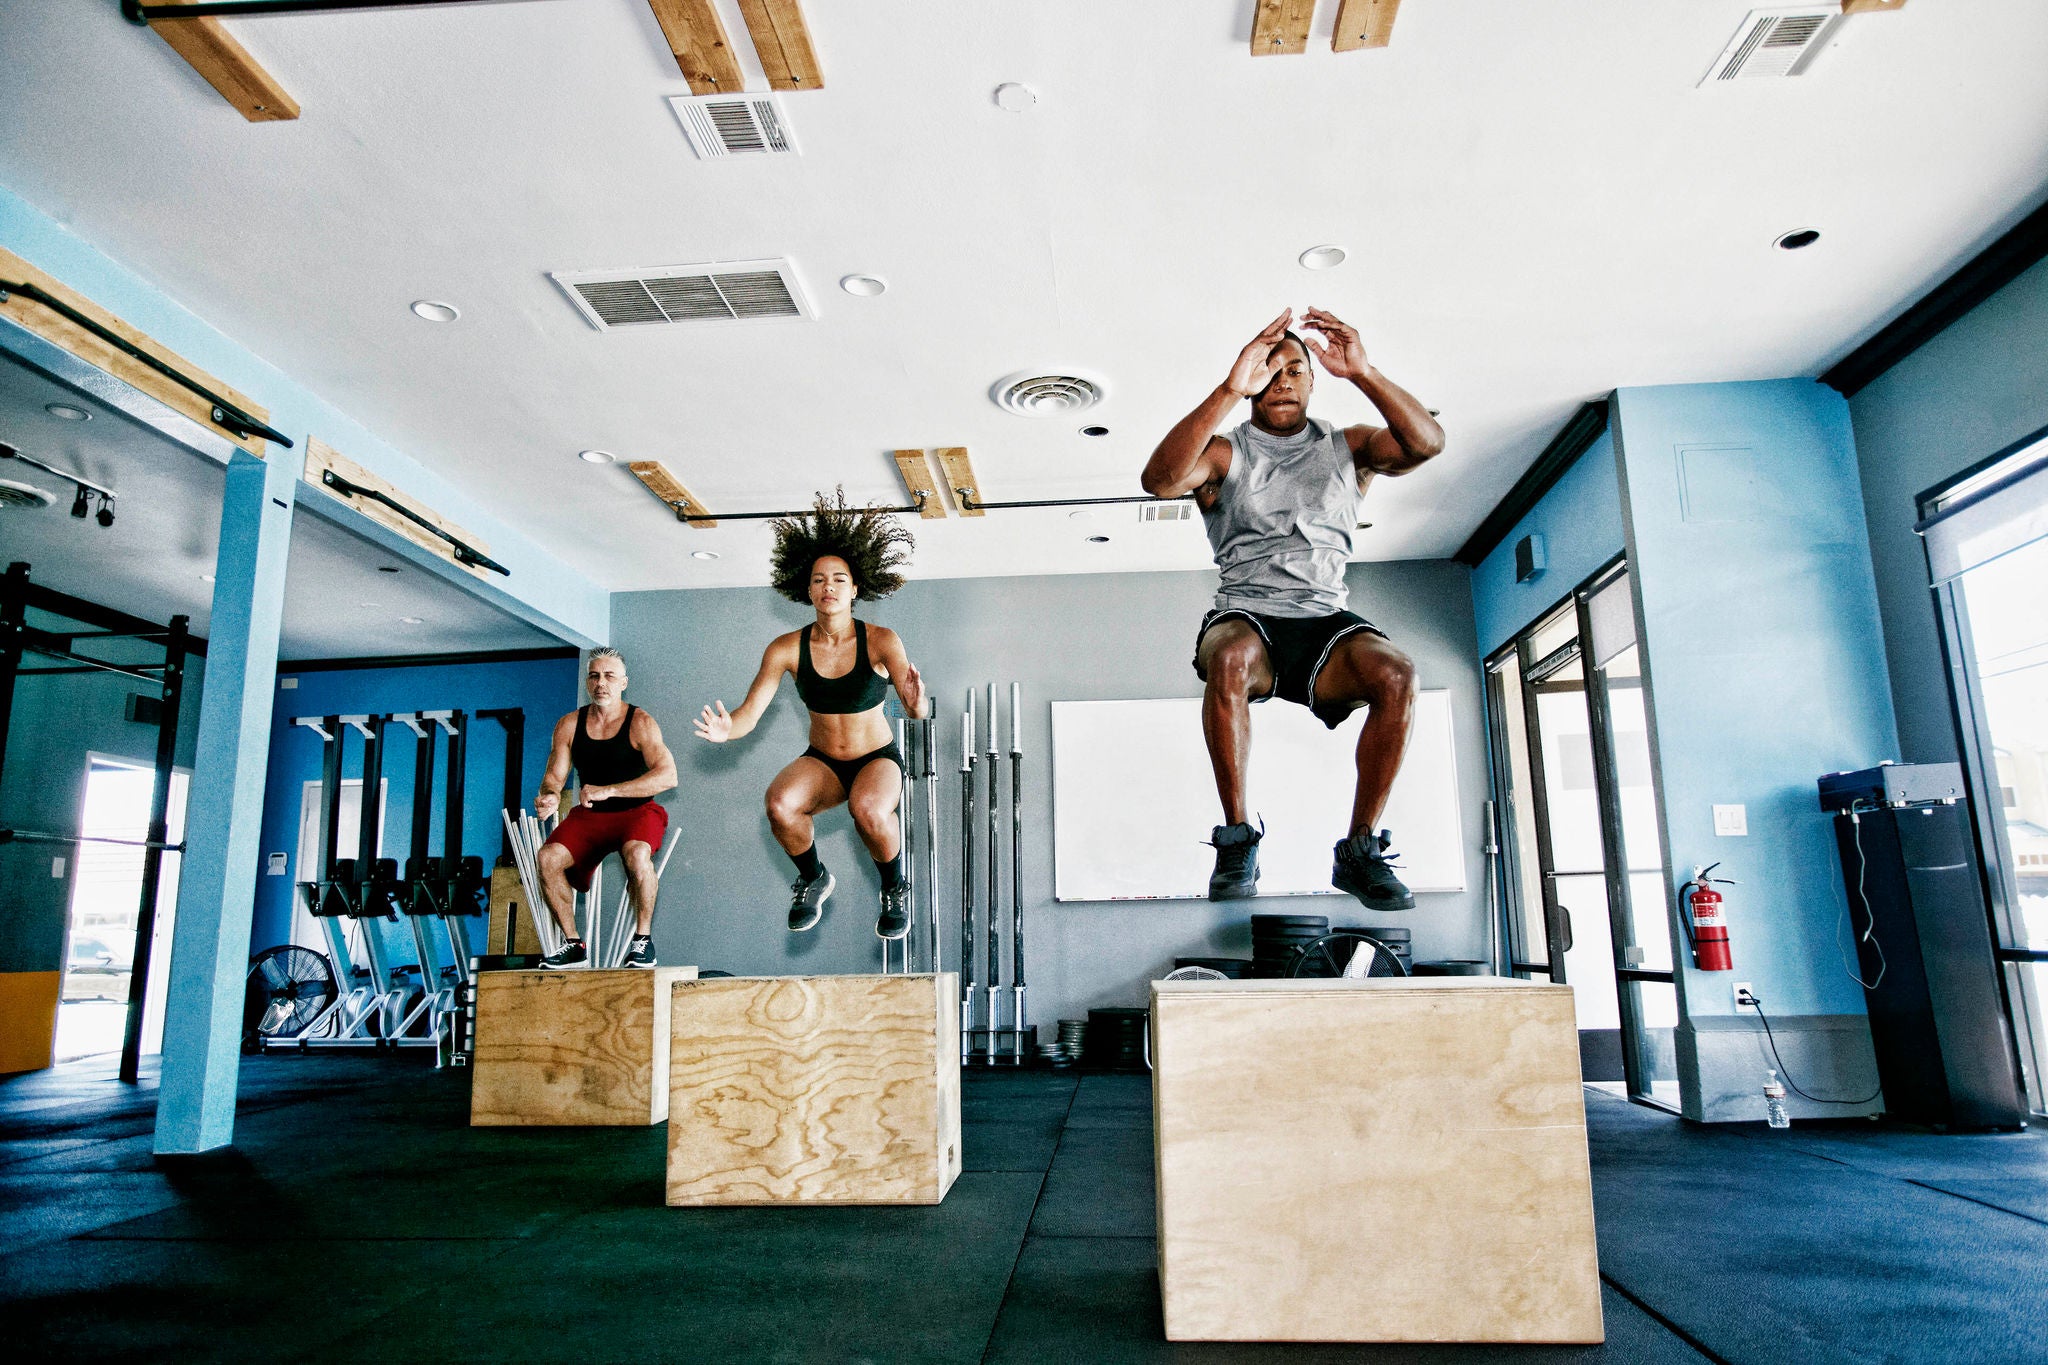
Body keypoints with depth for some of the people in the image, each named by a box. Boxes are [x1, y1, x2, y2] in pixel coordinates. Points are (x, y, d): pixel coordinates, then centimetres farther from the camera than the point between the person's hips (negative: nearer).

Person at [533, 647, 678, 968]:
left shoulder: (640, 723, -10)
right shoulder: (569, 725, 4)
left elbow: (667, 775, -23)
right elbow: (554, 776, 4)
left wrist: (608, 790, -29)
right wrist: (549, 796, -21)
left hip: (637, 812, -4)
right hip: (589, 816, 4)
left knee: (636, 854, -35)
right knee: (548, 857, -21)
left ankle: (643, 938, -15)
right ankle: (573, 943, -4)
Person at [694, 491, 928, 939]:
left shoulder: (881, 641, -16)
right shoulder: (787, 649, -10)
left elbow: (916, 709, -24)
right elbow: (749, 715, -12)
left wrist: (915, 703, -49)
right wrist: (726, 729, -35)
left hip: (878, 759, -2)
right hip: (821, 762, 2)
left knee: (868, 809, -37)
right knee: (779, 803, -31)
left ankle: (895, 888, -3)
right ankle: (814, 879, 2)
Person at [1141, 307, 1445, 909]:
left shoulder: (1346, 447, 16)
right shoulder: (1225, 453, 8)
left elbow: (1427, 442, -5)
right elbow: (1160, 480, -16)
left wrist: (1363, 373, -17)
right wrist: (1229, 389, -24)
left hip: (1326, 622, 2)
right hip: (1246, 616, -2)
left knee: (1397, 674, -29)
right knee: (1232, 658, -38)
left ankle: (1359, 849, -16)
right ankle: (1238, 840, -23)